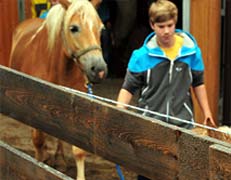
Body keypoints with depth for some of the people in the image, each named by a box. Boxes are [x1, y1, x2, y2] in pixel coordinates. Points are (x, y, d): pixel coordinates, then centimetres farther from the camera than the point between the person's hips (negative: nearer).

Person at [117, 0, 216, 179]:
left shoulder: (191, 51, -4)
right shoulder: (141, 56, -9)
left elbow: (198, 83, 11)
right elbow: (128, 88, -3)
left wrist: (206, 112, 12)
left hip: (182, 121, 1)